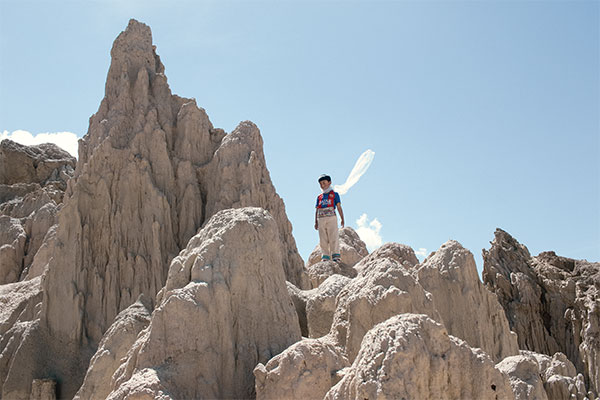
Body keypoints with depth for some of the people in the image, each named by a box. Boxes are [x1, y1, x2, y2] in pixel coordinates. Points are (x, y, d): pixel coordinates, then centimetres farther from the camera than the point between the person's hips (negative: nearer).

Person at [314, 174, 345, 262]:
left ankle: (336, 256, -11)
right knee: (323, 239, 0)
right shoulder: (319, 197, 21)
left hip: (331, 218, -4)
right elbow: (317, 210, 19)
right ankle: (325, 256, 1)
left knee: (333, 237, -10)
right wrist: (316, 222, 9)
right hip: (321, 219, 4)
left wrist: (342, 219, -5)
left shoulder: (335, 195, 12)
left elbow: (339, 207, 5)